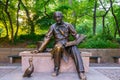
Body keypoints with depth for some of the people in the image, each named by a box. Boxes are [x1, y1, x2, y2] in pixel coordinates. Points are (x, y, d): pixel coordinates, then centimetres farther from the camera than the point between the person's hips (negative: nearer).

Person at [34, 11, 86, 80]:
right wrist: (39, 49, -6)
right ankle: (56, 69, -24)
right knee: (58, 47, -37)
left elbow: (76, 35, 0)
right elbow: (47, 38, 0)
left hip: (68, 44, 1)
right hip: (58, 45, 0)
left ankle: (81, 72, -40)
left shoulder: (68, 25, 3)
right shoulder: (53, 27, 3)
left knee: (74, 48, -33)